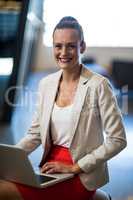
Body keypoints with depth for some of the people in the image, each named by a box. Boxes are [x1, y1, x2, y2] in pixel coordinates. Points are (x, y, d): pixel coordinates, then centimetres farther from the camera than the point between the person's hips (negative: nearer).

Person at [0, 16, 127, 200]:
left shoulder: (99, 85, -11)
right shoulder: (46, 84, 5)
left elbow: (118, 140, -11)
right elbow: (35, 133, 11)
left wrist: (74, 168, -13)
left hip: (81, 176, -5)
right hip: (49, 168, 5)